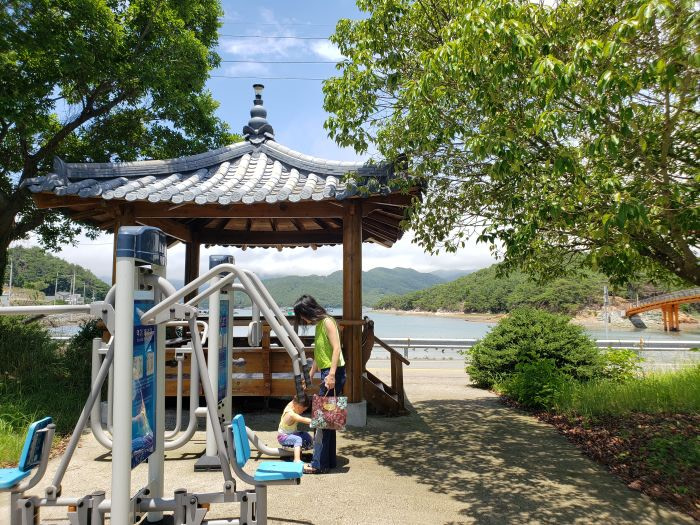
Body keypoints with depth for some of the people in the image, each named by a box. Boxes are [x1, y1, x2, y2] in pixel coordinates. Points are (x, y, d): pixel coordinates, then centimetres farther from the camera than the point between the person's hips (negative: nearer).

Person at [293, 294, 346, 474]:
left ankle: (319, 463, 1)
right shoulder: (319, 325, 18)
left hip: (334, 373, -10)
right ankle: (330, 461, 22)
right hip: (327, 374, 10)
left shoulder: (327, 322, -10)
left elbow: (336, 348, -19)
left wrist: (332, 374, -27)